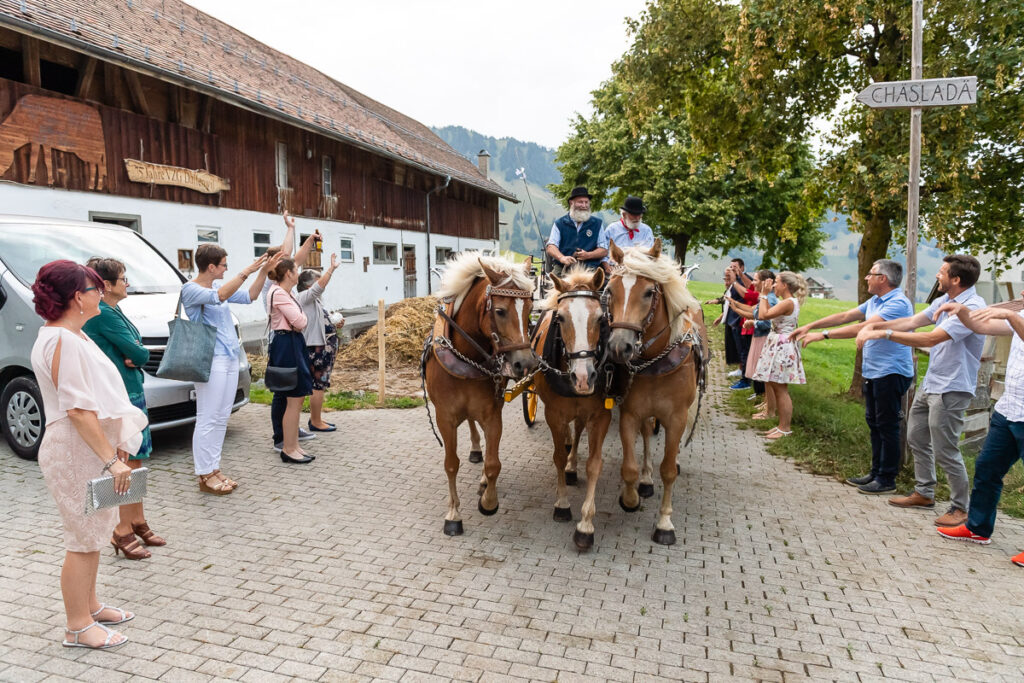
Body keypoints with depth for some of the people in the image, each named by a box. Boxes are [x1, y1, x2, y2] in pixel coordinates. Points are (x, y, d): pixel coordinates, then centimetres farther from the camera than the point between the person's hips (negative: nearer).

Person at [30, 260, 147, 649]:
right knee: (84, 540, 0)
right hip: (75, 455, -10)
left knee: (92, 534, 19)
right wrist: (112, 459, -24)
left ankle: (90, 606, 33)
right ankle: (78, 628, 13)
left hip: (88, 451, 10)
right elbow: (78, 410, -25)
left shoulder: (70, 336, 12)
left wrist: (115, 447, 20)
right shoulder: (64, 342, -21)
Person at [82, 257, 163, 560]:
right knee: (126, 463, -4)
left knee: (136, 460, 15)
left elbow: (140, 351, 11)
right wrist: (137, 355, 3)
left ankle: (138, 522, 27)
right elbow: (139, 353, -18)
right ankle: (122, 533, 6)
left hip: (132, 391, 10)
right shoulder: (104, 314, -17)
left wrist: (133, 356, -9)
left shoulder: (114, 312, 14)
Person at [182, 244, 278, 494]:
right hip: (211, 361, -8)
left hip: (230, 358, 8)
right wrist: (247, 271, -25)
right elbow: (219, 296, -26)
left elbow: (249, 296, 19)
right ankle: (205, 476, 4)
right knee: (208, 420, -4)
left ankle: (214, 470, 19)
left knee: (221, 419, 11)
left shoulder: (219, 285, 14)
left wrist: (263, 271, 8)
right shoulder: (190, 289, -9)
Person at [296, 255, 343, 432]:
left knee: (319, 384, 15)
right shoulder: (304, 297, -11)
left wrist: (335, 323, 12)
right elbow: (320, 286, -29)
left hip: (324, 348, 10)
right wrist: (332, 268, -33)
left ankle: (316, 419, 25)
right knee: (318, 385, -4)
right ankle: (316, 422, 4)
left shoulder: (313, 300, 19)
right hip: (317, 349, -10)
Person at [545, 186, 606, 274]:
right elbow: (550, 247, 2)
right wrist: (562, 258, -20)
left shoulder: (597, 223, 16)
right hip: (563, 269, -1)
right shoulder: (559, 224, 13)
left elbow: (604, 251, 11)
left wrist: (588, 255, -9)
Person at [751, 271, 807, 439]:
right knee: (776, 388, 14)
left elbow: (763, 315, -22)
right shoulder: (787, 302, 13)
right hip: (777, 345, 10)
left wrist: (764, 295, -12)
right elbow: (769, 313, 15)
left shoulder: (788, 302, -19)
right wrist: (765, 295, 16)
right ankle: (782, 425, 22)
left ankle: (785, 428, 3)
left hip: (782, 347, -10)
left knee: (780, 389, -5)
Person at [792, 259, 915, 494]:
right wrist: (809, 326, 9)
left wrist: (823, 334, -28)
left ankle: (887, 480, 8)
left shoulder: (898, 303, -19)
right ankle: (876, 472, 26)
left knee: (887, 426, -1)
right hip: (872, 372, 10)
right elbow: (844, 316, 14)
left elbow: (863, 327, -27)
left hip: (891, 373, -10)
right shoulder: (874, 302, 12)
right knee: (874, 424, 15)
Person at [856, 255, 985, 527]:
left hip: (951, 389, -9)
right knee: (916, 438, 18)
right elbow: (913, 321, 5)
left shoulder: (972, 308, -23)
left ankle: (961, 508, 17)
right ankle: (924, 494, 33)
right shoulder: (944, 300, 6)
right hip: (930, 383, 10)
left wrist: (885, 333, -29)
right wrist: (874, 325, -6)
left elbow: (930, 339, -30)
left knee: (945, 451, -1)